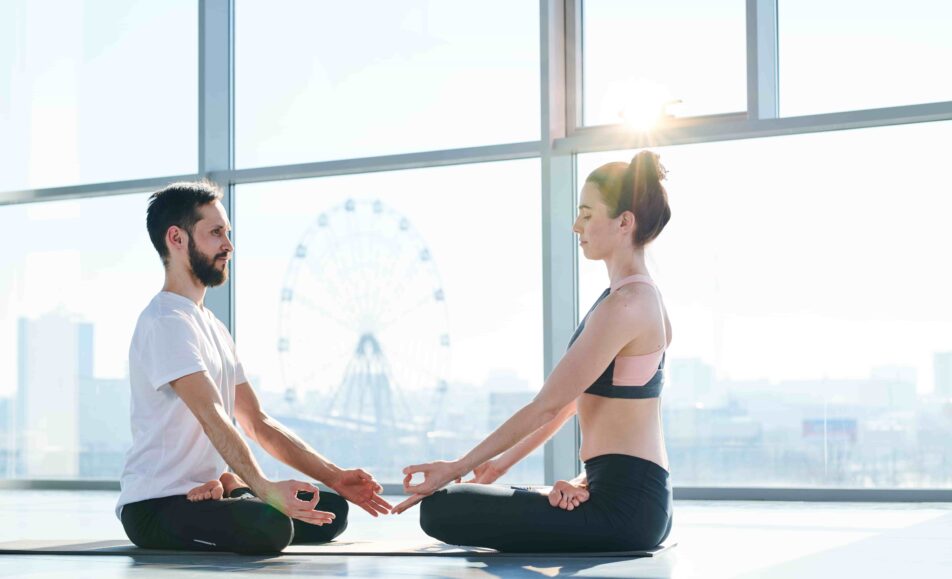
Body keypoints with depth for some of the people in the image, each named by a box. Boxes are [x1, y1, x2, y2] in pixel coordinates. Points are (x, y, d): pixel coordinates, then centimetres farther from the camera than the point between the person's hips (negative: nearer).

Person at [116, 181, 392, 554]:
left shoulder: (213, 328, 18)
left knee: (332, 509, 2)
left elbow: (258, 423, 15)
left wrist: (334, 477, 6)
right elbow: (213, 416, -27)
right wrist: (265, 488, -40)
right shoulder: (166, 322, -13)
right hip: (156, 507, -9)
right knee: (270, 526, -34)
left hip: (206, 492, 9)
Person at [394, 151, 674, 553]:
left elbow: (547, 406, -17)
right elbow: (571, 400, 19)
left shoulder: (624, 305, -17)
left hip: (623, 504, -10)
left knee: (440, 510, -14)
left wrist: (457, 468, -11)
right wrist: (505, 461, 21)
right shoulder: (641, 296, 15)